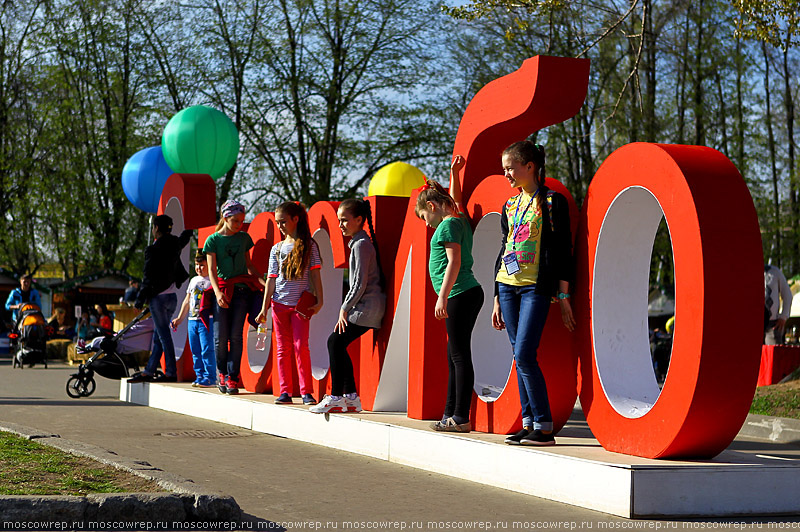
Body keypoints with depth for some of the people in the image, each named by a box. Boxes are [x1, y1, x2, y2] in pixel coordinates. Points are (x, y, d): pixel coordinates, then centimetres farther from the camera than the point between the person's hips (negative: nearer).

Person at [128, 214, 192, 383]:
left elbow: (148, 277, -14)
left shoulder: (153, 250, -13)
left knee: (164, 336, -5)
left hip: (158, 297, -7)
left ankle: (171, 372, -5)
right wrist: (190, 229, 54)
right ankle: (148, 371, 15)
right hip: (172, 296, 7)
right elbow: (185, 237, 32)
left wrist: (140, 299, -7)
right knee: (158, 337, 11)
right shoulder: (174, 244, 7)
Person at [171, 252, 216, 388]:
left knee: (207, 350, -10)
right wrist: (179, 318, 23)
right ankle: (199, 376, 15)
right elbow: (187, 301, 24)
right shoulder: (193, 280, 18)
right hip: (192, 320, 7)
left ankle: (210, 377, -7)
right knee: (195, 351, 8)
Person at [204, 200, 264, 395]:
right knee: (220, 336, -5)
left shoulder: (244, 238, 10)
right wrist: (217, 292, -18)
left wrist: (262, 281, 4)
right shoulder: (213, 240, 1)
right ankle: (222, 372, 17)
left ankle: (232, 378, 1)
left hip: (241, 289, 2)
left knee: (236, 335, -4)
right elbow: (211, 269, -4)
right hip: (222, 289, -1)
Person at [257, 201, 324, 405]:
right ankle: (285, 392, 8)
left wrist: (319, 301, -6)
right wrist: (264, 308, 3)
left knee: (301, 346, -9)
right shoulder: (276, 249, 10)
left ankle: (306, 392, -2)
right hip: (279, 303, 3)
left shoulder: (308, 245, 2)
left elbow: (315, 274, 1)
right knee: (283, 348, 4)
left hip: (301, 303, -3)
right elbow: (271, 279, 8)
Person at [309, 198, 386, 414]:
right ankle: (351, 396, 10)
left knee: (336, 342, -11)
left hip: (367, 306, -10)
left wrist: (345, 308, -12)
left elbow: (360, 283, -19)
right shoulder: (359, 242, 17)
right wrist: (346, 308, 17)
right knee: (335, 343, 9)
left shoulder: (361, 244, -13)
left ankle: (336, 398, -9)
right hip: (368, 306, 10)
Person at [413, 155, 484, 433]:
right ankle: (451, 414, 17)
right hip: (467, 295, 10)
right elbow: (455, 199, 40)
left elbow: (454, 262, -18)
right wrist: (454, 172, 37)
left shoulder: (448, 225, -9)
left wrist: (443, 295, -20)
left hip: (460, 295, -10)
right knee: (454, 357, 12)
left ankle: (461, 418, -10)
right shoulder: (458, 218, 17)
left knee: (459, 355, -9)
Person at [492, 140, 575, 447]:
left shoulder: (552, 202, -3)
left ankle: (544, 427, -9)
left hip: (536, 287, -7)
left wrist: (563, 296, -8)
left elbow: (563, 251, -5)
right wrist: (497, 299, 17)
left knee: (524, 355, -15)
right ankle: (529, 422, 10)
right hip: (508, 285, 7)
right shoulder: (510, 206, 16)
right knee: (519, 356, 5)